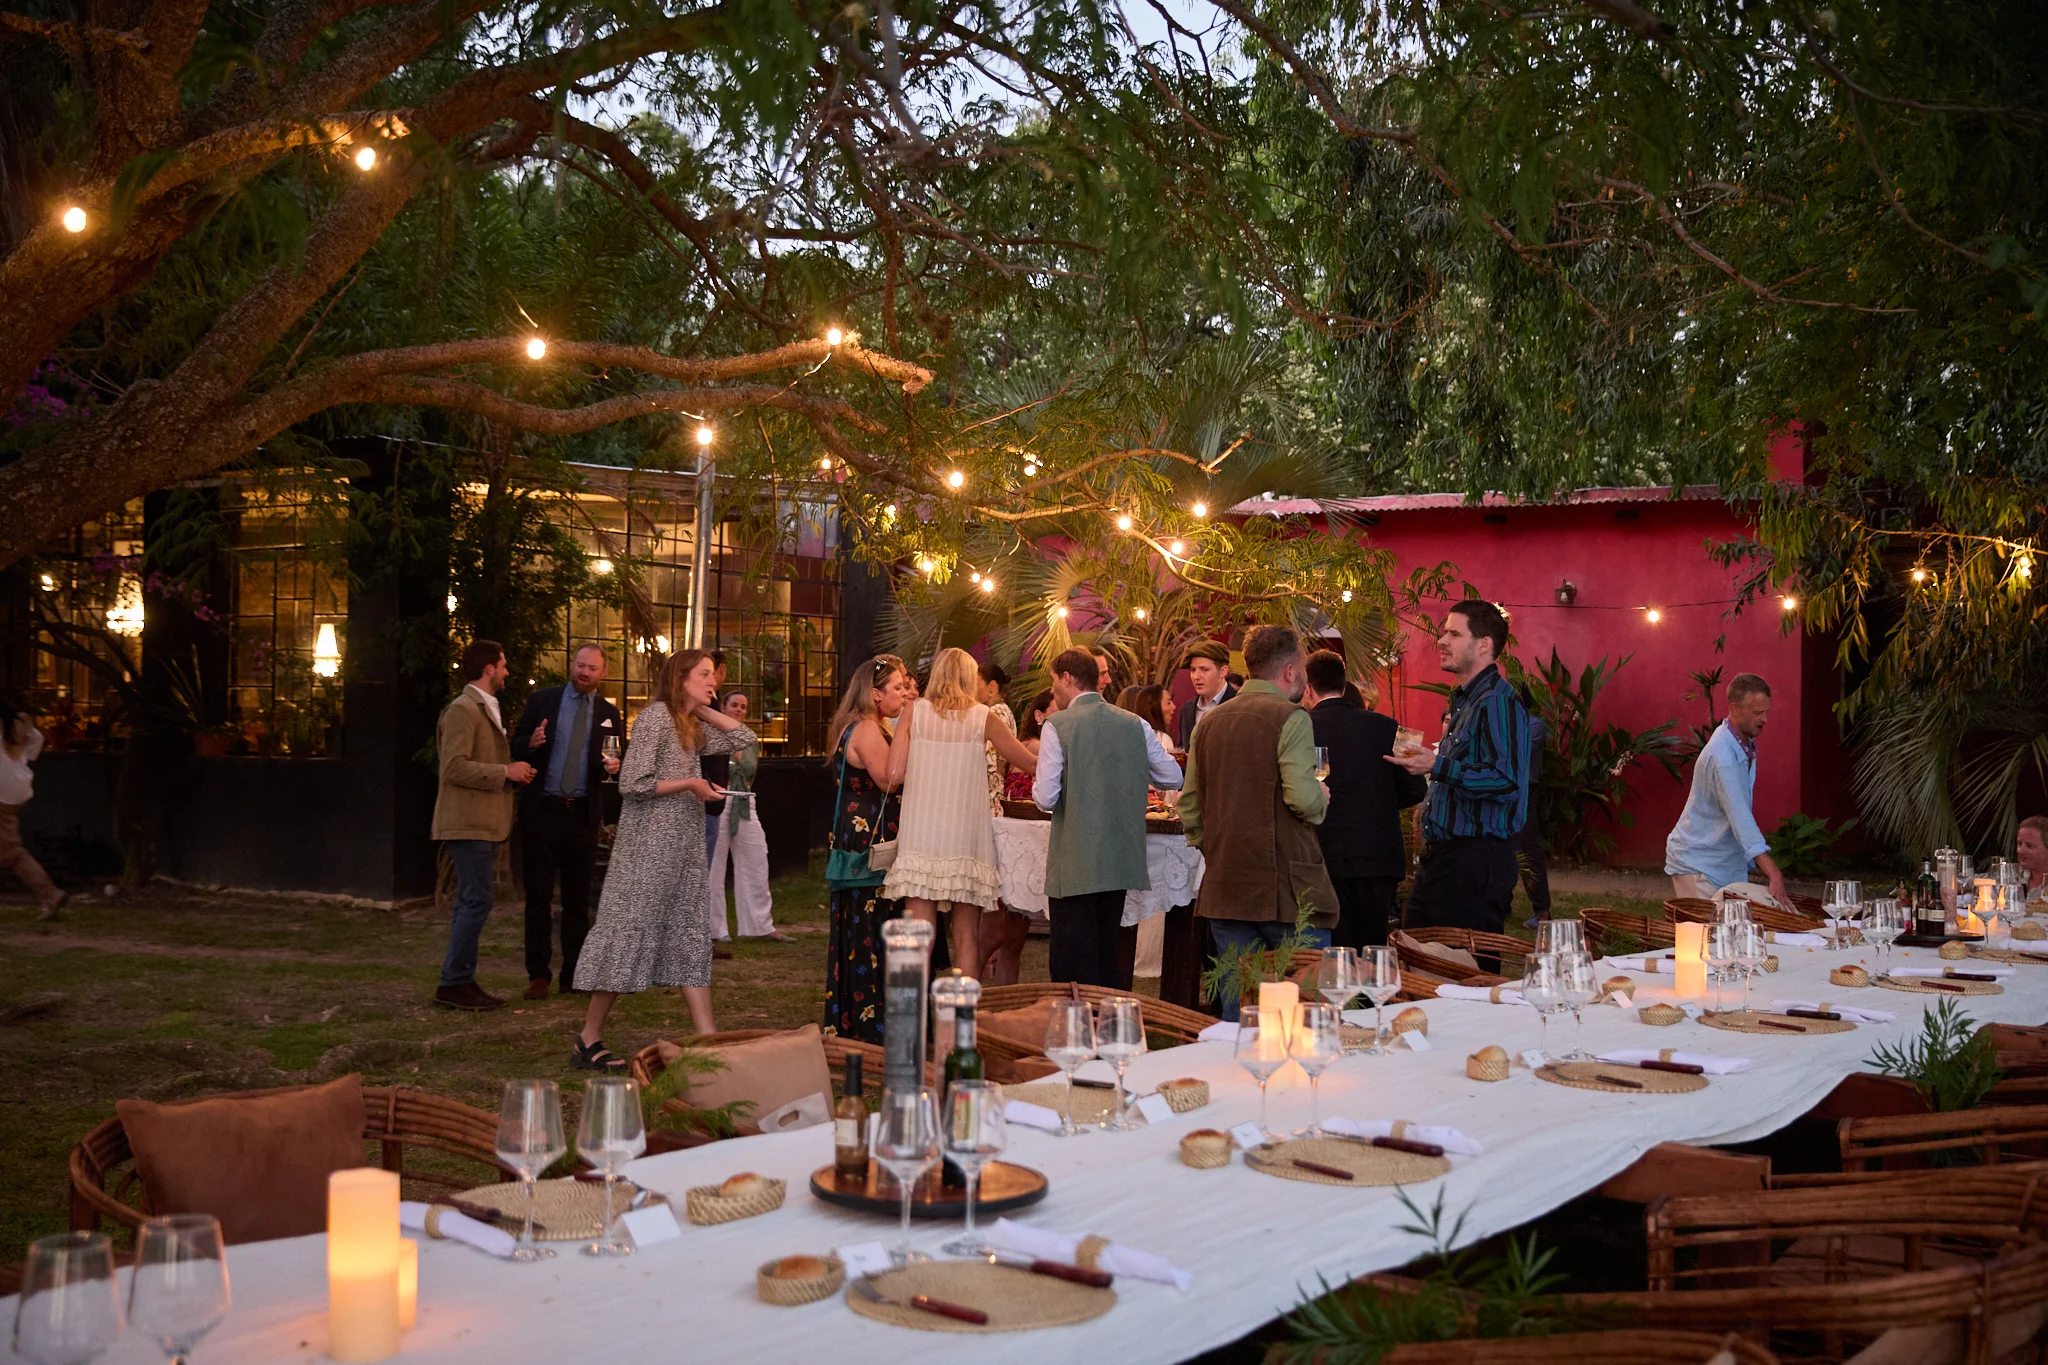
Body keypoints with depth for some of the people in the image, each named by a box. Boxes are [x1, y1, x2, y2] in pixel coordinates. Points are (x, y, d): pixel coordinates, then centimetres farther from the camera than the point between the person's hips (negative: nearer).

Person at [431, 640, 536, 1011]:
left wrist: (515, 774, 15)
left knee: (470, 901, 11)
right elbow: (455, 767, -21)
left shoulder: (486, 709, 21)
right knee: (477, 900, -12)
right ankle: (453, 983, -9)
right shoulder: (463, 710, -12)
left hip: (482, 823, 11)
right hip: (467, 823, -11)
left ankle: (459, 982, 15)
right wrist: (505, 772, -18)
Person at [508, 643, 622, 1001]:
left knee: (578, 898, 7)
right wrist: (531, 743, -19)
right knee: (539, 896, 0)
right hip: (542, 810, -2)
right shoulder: (541, 701, 5)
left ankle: (573, 974, 14)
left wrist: (614, 766, -12)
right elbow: (515, 746, 3)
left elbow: (618, 761, 12)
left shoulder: (609, 713, 10)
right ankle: (538, 974, 5)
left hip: (583, 813, 2)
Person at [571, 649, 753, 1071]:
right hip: (648, 846, -9)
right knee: (629, 933, -6)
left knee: (691, 937, 6)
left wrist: (704, 709, 10)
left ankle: (707, 1036, 7)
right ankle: (589, 1042, 2)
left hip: (684, 847, 9)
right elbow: (633, 784, -17)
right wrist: (689, 784, -13)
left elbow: (744, 740, 17)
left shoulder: (693, 727, 15)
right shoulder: (655, 716, -11)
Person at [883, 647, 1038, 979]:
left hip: (921, 836, 0)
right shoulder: (982, 717, 1)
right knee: (966, 934, 7)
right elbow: (1030, 763, 9)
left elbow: (894, 774, -3)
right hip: (965, 837, 0)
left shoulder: (915, 711, 2)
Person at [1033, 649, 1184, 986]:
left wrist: (1037, 787, 8)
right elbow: (1173, 777, 10)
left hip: (1075, 866, -6)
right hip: (1122, 862, 6)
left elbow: (1046, 797, -15)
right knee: (1107, 957, 18)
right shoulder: (1135, 725, 5)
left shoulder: (1058, 726, -10)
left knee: (1075, 970, -1)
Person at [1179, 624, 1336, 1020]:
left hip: (1225, 892, 6)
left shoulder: (1208, 722, 12)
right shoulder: (1291, 719, -9)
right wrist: (1322, 799, 2)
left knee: (1236, 1015, 9)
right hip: (1286, 889, -6)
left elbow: (1189, 806, 13)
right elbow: (1303, 797, -19)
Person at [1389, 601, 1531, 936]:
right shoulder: (1463, 701, 19)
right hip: (1438, 856, 10)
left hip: (1475, 859, -10)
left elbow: (1507, 781, -25)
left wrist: (1438, 767, -24)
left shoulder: (1499, 701, -14)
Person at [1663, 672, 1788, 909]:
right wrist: (1773, 874, -42)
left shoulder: (1746, 744, 6)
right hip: (1698, 864, -9)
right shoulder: (1722, 755, -25)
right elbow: (1740, 817, -34)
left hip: (1728, 862, 9)